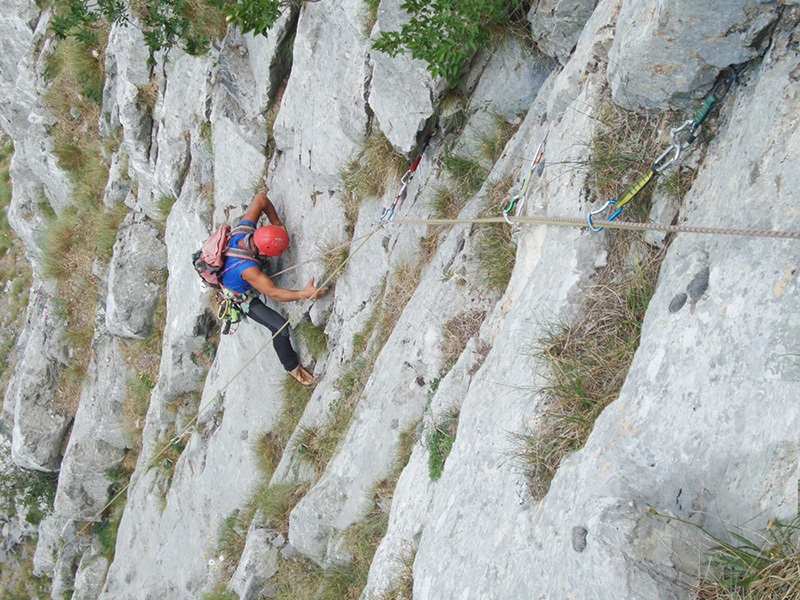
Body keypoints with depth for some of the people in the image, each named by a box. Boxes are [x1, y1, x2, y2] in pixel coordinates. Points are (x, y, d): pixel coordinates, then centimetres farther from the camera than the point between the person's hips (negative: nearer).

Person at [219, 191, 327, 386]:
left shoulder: (244, 229, -31)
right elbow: (273, 293, -45)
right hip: (241, 297, -7)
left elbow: (261, 198, -22)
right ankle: (291, 366, 13)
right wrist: (304, 294, -52)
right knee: (280, 326, -9)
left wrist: (276, 223, -21)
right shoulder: (247, 268, -48)